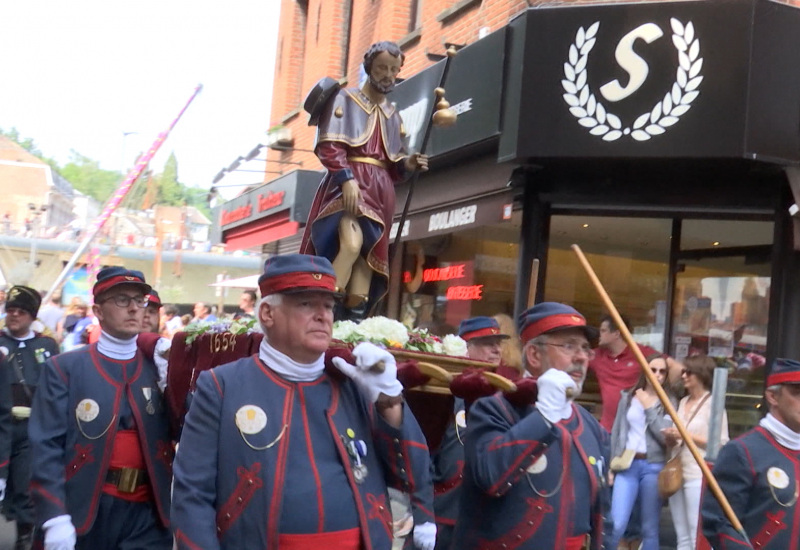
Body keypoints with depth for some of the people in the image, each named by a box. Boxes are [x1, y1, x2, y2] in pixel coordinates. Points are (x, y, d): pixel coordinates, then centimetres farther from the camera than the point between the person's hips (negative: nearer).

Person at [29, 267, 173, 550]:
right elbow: (47, 445, -6)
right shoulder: (64, 368, -1)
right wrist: (55, 518, -14)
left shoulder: (159, 368, 8)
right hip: (84, 512, -2)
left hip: (148, 513, 2)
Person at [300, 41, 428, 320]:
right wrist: (347, 178, -20)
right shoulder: (345, 99, 6)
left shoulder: (393, 115, 24)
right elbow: (329, 145, -6)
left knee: (369, 257, -3)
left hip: (381, 189, 6)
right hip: (348, 182, -6)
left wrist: (407, 164, 1)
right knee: (351, 245, -28)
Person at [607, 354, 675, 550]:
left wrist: (649, 408, -8)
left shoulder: (669, 402, 4)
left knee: (650, 528, 5)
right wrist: (611, 466, 8)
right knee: (617, 524, -10)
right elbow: (616, 433, 11)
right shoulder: (628, 398, 8)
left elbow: (667, 437, -9)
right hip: (627, 465, 1)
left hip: (653, 467, 0)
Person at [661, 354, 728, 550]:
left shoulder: (713, 403, -5)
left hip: (699, 477, -7)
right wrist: (671, 437, 1)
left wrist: (688, 435, -14)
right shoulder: (683, 402, 15)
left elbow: (721, 444, -11)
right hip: (676, 474, 7)